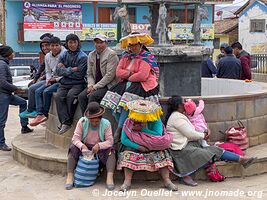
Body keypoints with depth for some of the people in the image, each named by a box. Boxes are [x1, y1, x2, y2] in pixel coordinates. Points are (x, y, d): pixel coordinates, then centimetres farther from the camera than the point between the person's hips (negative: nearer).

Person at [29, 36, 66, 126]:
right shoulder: (47, 56, 8)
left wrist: (56, 79, -15)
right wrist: (48, 80, -1)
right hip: (52, 80, 8)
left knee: (46, 91, -23)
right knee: (38, 91, -8)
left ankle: (46, 114, -6)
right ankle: (40, 114, -16)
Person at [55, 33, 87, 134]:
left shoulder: (83, 57, -1)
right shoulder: (64, 55, 15)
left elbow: (79, 74, -10)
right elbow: (58, 71, 3)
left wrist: (65, 69, -3)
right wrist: (71, 69, -8)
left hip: (78, 83, -4)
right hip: (65, 83, 4)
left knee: (70, 95, -31)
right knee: (58, 96, -24)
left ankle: (66, 122, -19)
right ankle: (65, 122, -26)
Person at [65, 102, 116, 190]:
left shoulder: (106, 124, -12)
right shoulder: (82, 122, -11)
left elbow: (110, 141, -15)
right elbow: (75, 138, -13)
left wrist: (99, 145, -33)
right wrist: (82, 146, -34)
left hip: (100, 148, -1)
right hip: (84, 147, 1)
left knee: (110, 150, -30)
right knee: (73, 148, -28)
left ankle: (110, 177, -37)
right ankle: (70, 177, -28)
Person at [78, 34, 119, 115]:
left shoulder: (111, 54, -11)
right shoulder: (91, 55, 11)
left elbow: (110, 75, -17)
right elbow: (89, 73, 13)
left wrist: (95, 87, -18)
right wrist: (90, 85, -8)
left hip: (108, 86, -6)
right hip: (95, 85, 6)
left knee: (92, 96, -28)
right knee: (81, 96, -17)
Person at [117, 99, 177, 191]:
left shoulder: (156, 121, -10)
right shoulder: (129, 121, -9)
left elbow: (158, 136, -22)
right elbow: (124, 139, -13)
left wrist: (142, 129, -23)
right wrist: (138, 147, -25)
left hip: (153, 148, 0)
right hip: (134, 147, 0)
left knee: (161, 154, -26)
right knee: (127, 154, -28)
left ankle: (167, 181, -25)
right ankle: (127, 181, -31)